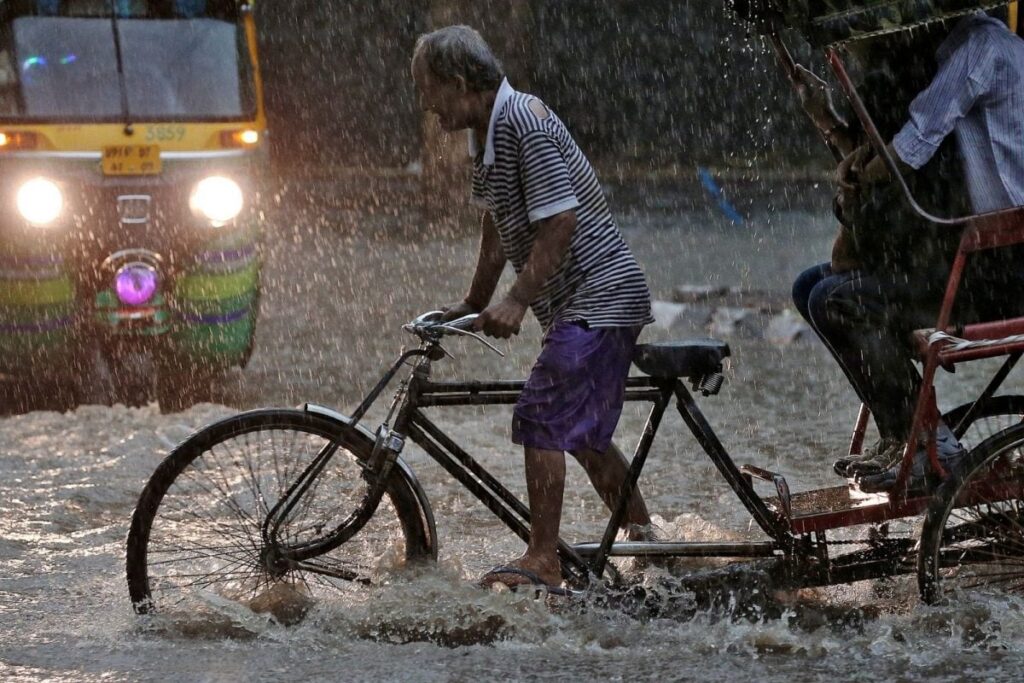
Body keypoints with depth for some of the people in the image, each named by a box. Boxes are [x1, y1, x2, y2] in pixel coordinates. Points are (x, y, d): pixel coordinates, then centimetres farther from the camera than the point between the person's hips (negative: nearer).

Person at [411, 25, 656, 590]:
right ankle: (642, 538, 31)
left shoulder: (525, 123, -20)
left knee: (541, 420, -14)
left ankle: (541, 560, -13)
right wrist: (472, 305, 24)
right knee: (582, 432, 19)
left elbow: (559, 223, -25)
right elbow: (497, 226, 21)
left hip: (599, 295, -11)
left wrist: (516, 300, -26)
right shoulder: (485, 133, 10)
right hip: (581, 302, 11)